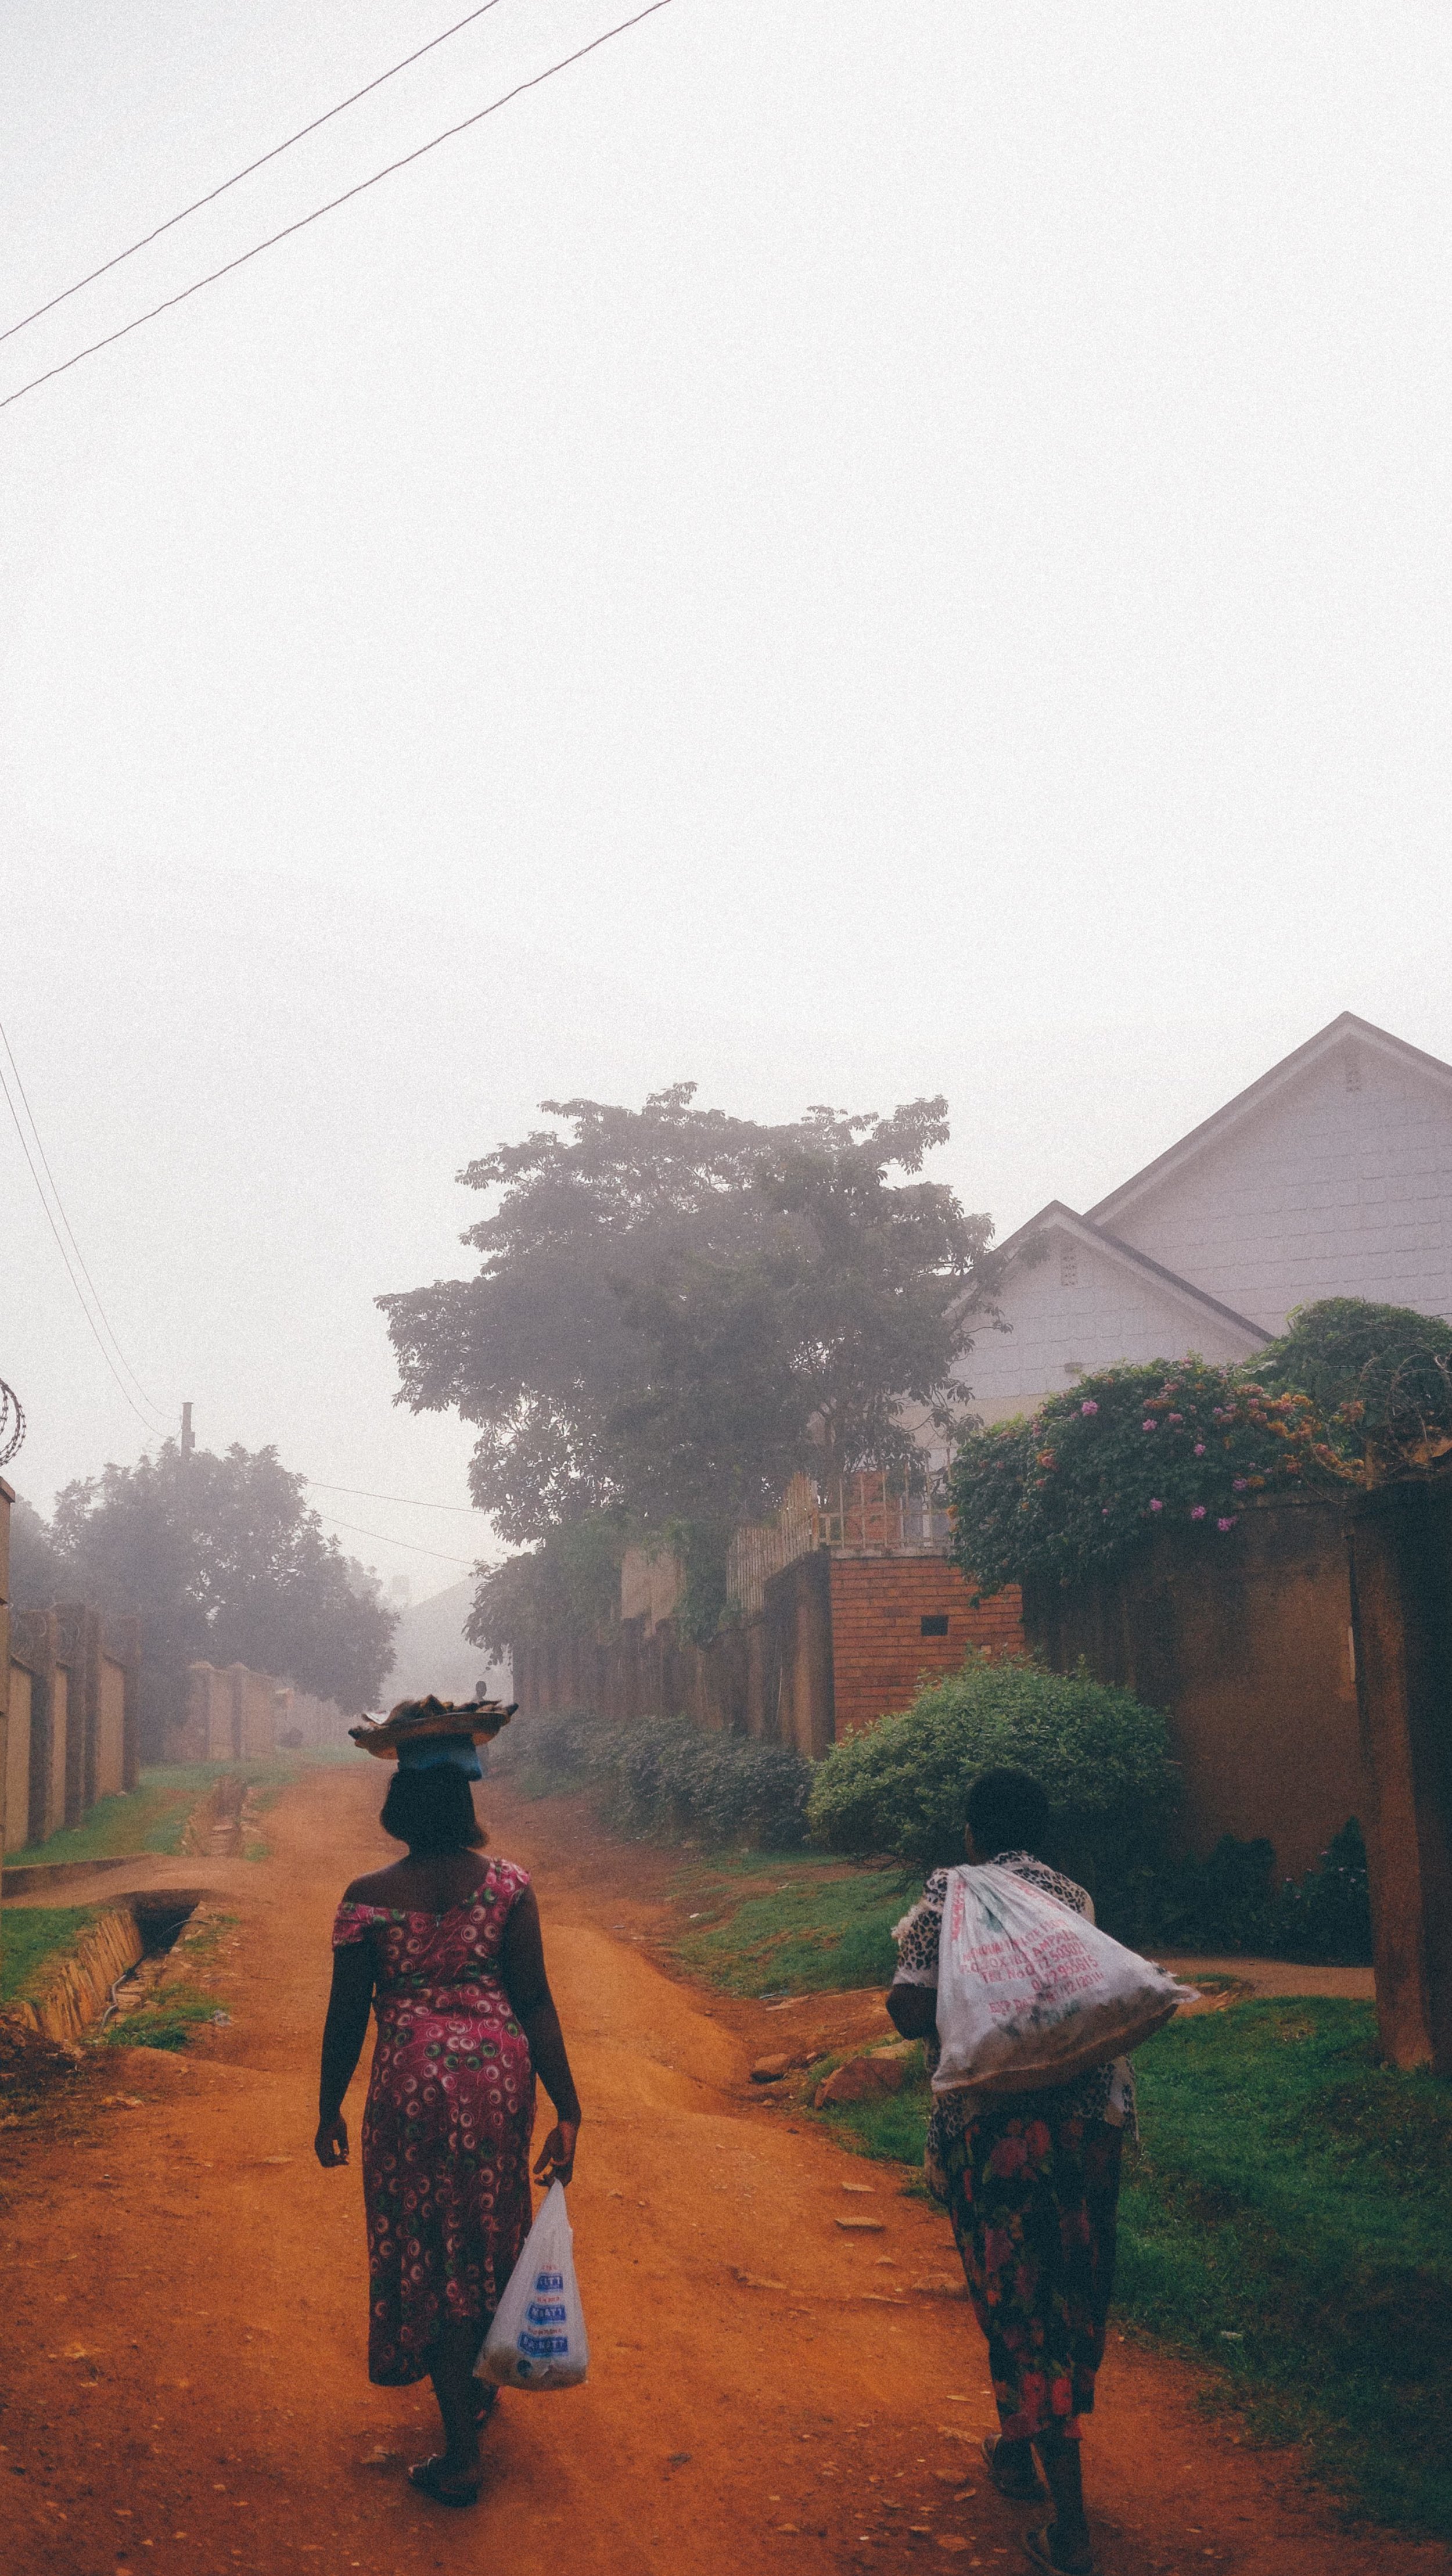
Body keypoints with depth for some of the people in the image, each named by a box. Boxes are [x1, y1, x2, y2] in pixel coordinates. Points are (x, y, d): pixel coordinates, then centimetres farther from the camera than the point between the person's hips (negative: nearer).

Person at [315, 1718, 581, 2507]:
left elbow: (347, 2018, -2)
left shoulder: (368, 1900, -8)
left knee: (428, 2251, 9)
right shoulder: (506, 1885, -7)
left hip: (413, 2085, -2)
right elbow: (535, 2003, -8)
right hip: (500, 2078, 2)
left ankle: (461, 2455, 11)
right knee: (488, 2239, 22)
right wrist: (567, 2109, -4)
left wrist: (329, 2112, 11)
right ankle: (477, 2388, 44)